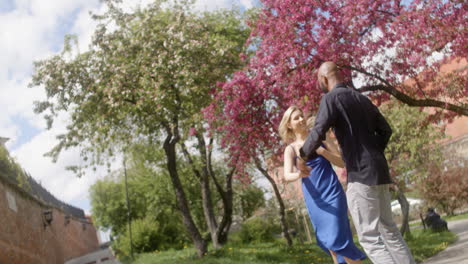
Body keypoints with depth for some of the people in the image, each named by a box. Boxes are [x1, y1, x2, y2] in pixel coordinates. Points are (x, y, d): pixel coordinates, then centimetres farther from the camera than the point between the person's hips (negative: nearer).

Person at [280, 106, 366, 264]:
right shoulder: (290, 149, 0)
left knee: (337, 238, -12)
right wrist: (299, 174, -40)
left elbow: (342, 162, -2)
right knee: (326, 240, 7)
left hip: (332, 193, -2)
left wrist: (322, 151, -19)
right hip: (314, 199, 2)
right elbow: (287, 176, -16)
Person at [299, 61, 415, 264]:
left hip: (360, 173, -8)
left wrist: (304, 155, -1)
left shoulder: (331, 98, -7)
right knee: (389, 230, 15)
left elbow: (318, 133, -17)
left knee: (370, 237, -5)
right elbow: (385, 130, 19)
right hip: (379, 170, 8)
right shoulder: (362, 98, 17)